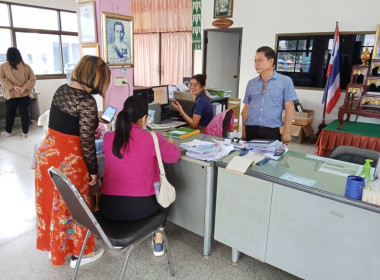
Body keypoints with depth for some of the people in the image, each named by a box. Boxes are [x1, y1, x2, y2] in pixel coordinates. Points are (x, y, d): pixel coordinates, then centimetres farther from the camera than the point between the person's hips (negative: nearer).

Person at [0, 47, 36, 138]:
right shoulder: (26, 66, 0)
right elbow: (32, 79, -5)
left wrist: (13, 86, -13)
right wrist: (24, 87, -11)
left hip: (10, 94, 0)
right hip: (24, 94, 0)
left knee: (10, 113, 13)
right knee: (24, 113, 5)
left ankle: (8, 131, 24)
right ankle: (25, 132, 9)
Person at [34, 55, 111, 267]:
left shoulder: (61, 90, 5)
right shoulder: (87, 101, -20)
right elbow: (86, 142, -19)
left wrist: (91, 128, 29)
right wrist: (94, 170, -8)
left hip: (46, 152, 8)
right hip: (68, 160, -8)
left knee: (51, 203, 22)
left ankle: (53, 247, 43)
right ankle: (79, 253, 30)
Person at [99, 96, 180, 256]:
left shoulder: (108, 137, 1)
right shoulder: (152, 138, -10)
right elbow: (174, 156, 6)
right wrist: (169, 143, 29)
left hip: (107, 207, 4)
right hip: (139, 208, -3)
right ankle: (158, 242, 33)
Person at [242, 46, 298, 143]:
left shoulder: (285, 81, 2)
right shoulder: (251, 83, 11)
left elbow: (289, 108, -1)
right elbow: (246, 108, 12)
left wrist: (286, 133, -6)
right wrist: (244, 130, 7)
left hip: (271, 131, -2)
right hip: (250, 130, 3)